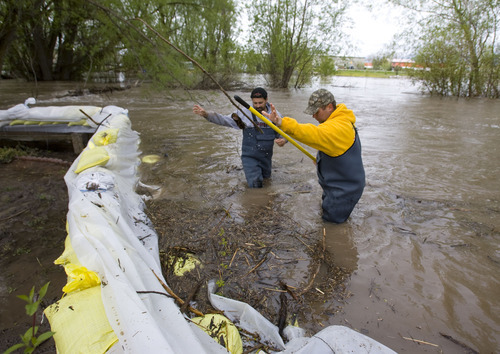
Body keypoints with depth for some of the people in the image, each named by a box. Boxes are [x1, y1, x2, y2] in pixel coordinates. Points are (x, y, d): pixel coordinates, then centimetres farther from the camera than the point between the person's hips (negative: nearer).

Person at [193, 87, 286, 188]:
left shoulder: (274, 114, -6)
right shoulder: (245, 113, -13)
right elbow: (224, 120, -15)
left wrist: (283, 140, -21)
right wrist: (206, 114, -29)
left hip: (266, 156, 3)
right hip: (249, 157, -3)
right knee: (255, 185, -7)